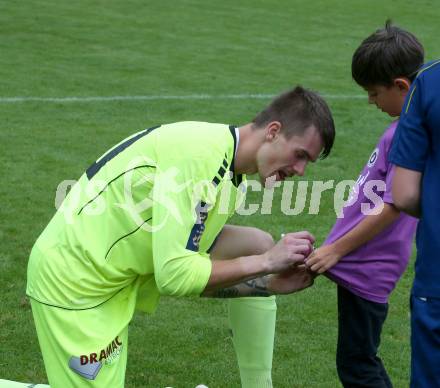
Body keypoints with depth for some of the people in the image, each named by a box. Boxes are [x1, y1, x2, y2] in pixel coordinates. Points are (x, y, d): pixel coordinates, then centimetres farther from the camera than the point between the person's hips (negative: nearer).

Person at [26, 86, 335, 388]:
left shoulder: (232, 170, 2)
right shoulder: (200, 155, -27)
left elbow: (196, 273, 4)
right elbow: (175, 276, -30)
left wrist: (270, 284, -7)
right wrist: (266, 263, -23)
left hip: (129, 266, 9)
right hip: (75, 279, -9)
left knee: (258, 245, 0)